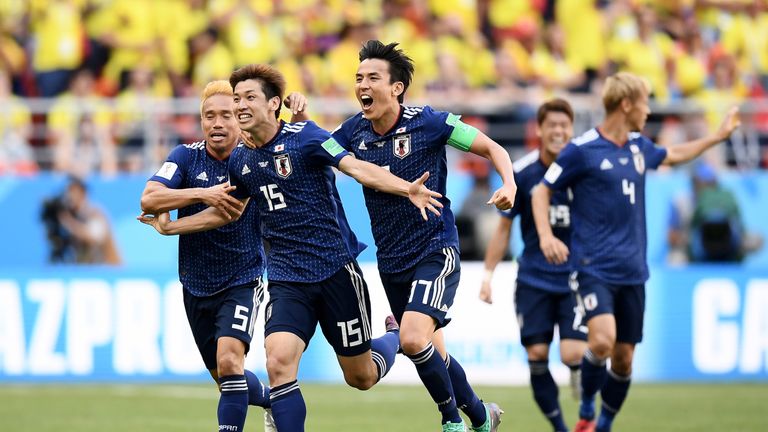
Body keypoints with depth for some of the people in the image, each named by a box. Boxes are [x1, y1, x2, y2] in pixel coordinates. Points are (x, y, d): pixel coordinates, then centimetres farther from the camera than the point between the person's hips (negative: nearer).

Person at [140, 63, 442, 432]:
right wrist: (170, 227, 24)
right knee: (278, 363, -22)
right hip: (286, 279, 4)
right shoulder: (240, 160, 6)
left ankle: (394, 337, 44)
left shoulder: (303, 136, -10)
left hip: (335, 268, -4)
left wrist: (407, 189, -36)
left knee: (361, 378, 9)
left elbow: (357, 168, -21)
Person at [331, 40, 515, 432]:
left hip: (435, 250, -6)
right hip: (391, 262, 6)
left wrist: (509, 185, -23)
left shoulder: (429, 123, -13)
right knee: (432, 353, 12)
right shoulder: (354, 130, -1)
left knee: (413, 339, -24)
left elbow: (492, 148, -5)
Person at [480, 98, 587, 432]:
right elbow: (504, 227, 6)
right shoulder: (522, 173, -3)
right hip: (533, 278, 1)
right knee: (536, 354, -4)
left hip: (575, 278, -1)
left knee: (573, 353, -15)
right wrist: (488, 274, 3)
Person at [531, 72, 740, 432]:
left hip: (632, 270, 6)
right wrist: (545, 235, -16)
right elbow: (542, 190, -2)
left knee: (624, 357, 6)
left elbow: (674, 155, 33)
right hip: (594, 267, -6)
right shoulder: (582, 149, -8)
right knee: (603, 340, -26)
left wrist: (720, 135, 36)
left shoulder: (638, 146, 11)